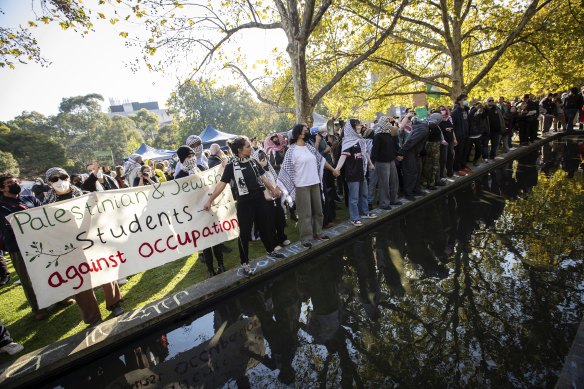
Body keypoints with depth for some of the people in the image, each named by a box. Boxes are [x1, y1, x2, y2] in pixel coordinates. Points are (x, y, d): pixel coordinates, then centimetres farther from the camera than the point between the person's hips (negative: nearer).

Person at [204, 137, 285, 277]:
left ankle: (271, 250, 40)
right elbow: (222, 184, -13)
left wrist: (273, 189, 12)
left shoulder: (253, 161, 5)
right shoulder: (231, 165, -10)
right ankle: (245, 263, 14)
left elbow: (262, 177, 14)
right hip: (244, 203, -5)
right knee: (244, 233, 2)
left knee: (264, 227, 20)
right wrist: (210, 200, -17)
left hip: (260, 199, 5)